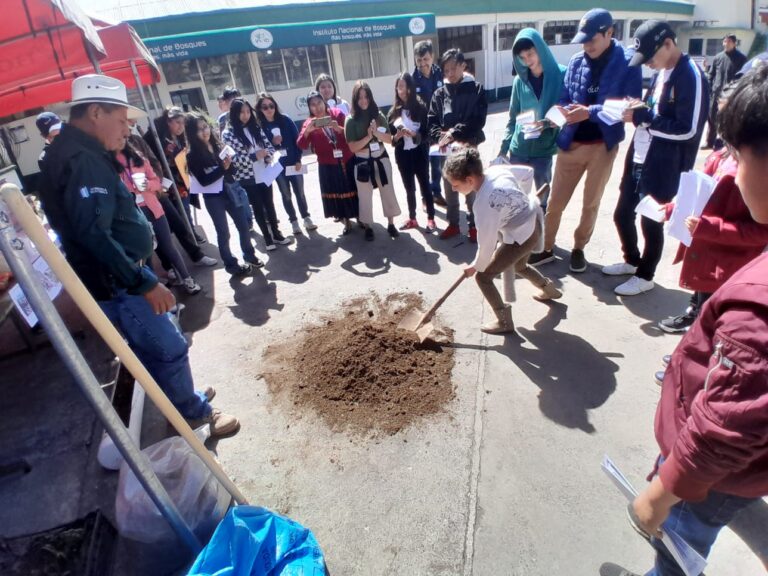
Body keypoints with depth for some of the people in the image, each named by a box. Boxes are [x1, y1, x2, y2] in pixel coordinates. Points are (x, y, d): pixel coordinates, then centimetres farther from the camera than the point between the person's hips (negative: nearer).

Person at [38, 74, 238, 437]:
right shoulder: (81, 160, -22)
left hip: (119, 276, 11)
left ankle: (183, 396, 39)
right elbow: (93, 234, -30)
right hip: (115, 282, -11)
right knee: (169, 349, 1)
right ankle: (193, 415, 18)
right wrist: (144, 282, -28)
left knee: (153, 346, 22)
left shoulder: (78, 152, 12)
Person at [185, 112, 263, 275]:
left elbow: (231, 170, 6)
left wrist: (229, 164, -16)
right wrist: (223, 168, -21)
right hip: (213, 197, -5)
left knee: (243, 225, 13)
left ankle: (249, 255, 32)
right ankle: (231, 264, 20)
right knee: (223, 232, 5)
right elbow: (204, 180, -16)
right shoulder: (192, 155, -9)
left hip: (230, 191, 5)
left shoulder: (217, 145, 4)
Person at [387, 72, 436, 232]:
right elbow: (390, 138, 3)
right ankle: (412, 219, 27)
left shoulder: (421, 108, -6)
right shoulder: (393, 112, 3)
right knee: (409, 188, 14)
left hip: (419, 154, -3)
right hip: (402, 155, 3)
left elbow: (427, 134, -9)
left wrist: (414, 135, -26)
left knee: (424, 186, 5)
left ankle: (431, 219, 16)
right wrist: (397, 136, -17)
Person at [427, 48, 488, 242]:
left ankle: (473, 225, 22)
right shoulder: (439, 94, 7)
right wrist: (441, 137, -16)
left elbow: (478, 120, -9)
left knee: (471, 189, 6)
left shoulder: (476, 89, 0)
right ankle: (453, 224, 28)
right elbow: (431, 122, 3)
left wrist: (454, 133, -17)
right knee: (450, 190, 12)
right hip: (446, 150, 3)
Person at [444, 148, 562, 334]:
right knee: (519, 266, 36)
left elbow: (486, 242, -22)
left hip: (521, 237, -9)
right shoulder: (497, 169, -10)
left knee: (483, 276, -1)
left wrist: (476, 266, -4)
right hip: (533, 223, 9)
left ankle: (504, 322, 10)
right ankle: (549, 289, 59)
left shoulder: (484, 204, -32)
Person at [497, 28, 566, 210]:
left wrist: (549, 122, -22)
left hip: (544, 149, -2)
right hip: (518, 150, 2)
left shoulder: (561, 75, -5)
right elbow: (513, 118, 10)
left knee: (545, 199, 7)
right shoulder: (519, 80, 4)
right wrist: (503, 147, 4)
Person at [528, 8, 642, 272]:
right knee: (555, 200, 6)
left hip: (604, 145, -2)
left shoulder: (628, 62, -7)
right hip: (571, 143, 2)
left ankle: (579, 248, 30)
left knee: (591, 203, 12)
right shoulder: (576, 61, 3)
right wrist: (563, 112, -16)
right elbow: (564, 99, 7)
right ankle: (547, 248, 22)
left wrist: (590, 111, -23)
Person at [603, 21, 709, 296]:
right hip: (637, 160, 9)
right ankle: (631, 260, 39)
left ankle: (644, 276, 24)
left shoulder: (690, 76, -16)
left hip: (663, 169, -8)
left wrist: (642, 116, -19)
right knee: (622, 214, 17)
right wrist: (637, 110, -1)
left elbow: (688, 130, -21)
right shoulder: (660, 73, 11)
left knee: (651, 223, 5)